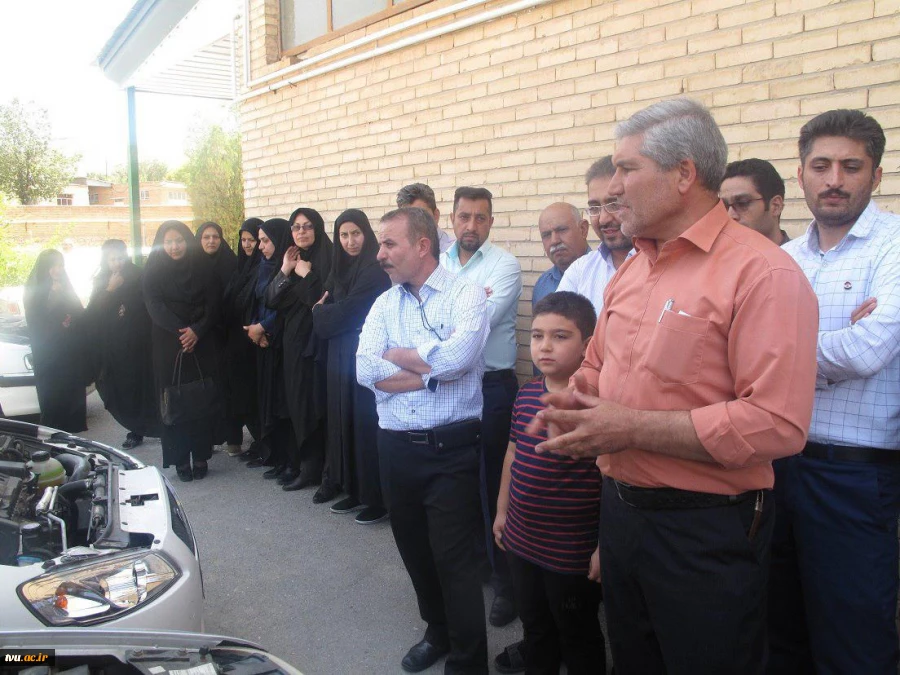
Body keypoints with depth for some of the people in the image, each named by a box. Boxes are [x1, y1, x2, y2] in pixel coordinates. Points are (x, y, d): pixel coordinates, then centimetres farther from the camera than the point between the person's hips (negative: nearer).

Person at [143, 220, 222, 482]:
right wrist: (180, 332, -18)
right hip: (168, 346, 0)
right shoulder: (154, 271, 5)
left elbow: (213, 303, 1)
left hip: (201, 343, 1)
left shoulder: (203, 266, 7)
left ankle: (201, 457, 8)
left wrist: (197, 331, -14)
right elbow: (155, 306, -5)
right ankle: (180, 460, 6)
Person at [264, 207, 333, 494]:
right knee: (297, 403, 10)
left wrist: (307, 275, -13)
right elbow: (271, 300, 6)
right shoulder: (292, 259, 14)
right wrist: (285, 271, -6)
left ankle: (311, 467, 6)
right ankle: (300, 460, 20)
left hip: (317, 343, -7)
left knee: (314, 404, -4)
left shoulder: (327, 259, -7)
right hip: (294, 341, 7)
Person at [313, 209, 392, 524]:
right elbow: (326, 305, 12)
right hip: (341, 356, 8)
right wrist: (325, 310, -8)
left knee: (367, 423, -3)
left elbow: (346, 312, -14)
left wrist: (321, 312, 2)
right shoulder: (341, 269, 14)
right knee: (344, 422, 12)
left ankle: (378, 499, 8)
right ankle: (353, 489, 24)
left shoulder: (375, 270, -12)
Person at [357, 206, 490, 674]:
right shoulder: (384, 304, 8)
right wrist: (433, 372, -13)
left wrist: (398, 355, -9)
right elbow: (365, 370, -6)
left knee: (453, 557, 0)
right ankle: (438, 631, 42)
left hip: (452, 448, -5)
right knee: (414, 550, 19)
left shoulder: (466, 294, -7)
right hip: (395, 448, 6)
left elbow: (457, 357, -25)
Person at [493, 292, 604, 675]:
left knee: (578, 637, 17)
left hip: (572, 554, -6)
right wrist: (502, 510, 18)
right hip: (522, 541, 6)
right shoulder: (526, 395, 1)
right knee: (535, 628, 26)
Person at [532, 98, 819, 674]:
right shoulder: (631, 269, 7)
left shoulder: (762, 272, -18)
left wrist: (633, 428, -24)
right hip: (620, 512, 8)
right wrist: (573, 404, -3)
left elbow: (777, 424, -26)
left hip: (707, 533, -7)